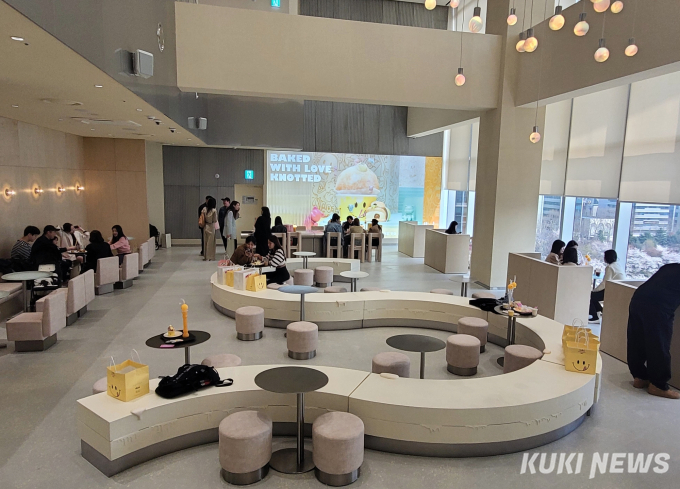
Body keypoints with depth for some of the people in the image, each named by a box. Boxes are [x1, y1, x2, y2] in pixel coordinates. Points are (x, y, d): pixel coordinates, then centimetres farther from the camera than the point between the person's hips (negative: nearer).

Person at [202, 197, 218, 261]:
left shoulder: (204, 209, -1)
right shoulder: (214, 210, -14)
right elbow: (215, 220, -10)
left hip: (205, 226, 5)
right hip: (211, 227, -5)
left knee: (205, 241, 13)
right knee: (210, 242, 3)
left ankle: (205, 256, 19)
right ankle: (209, 257, 7)